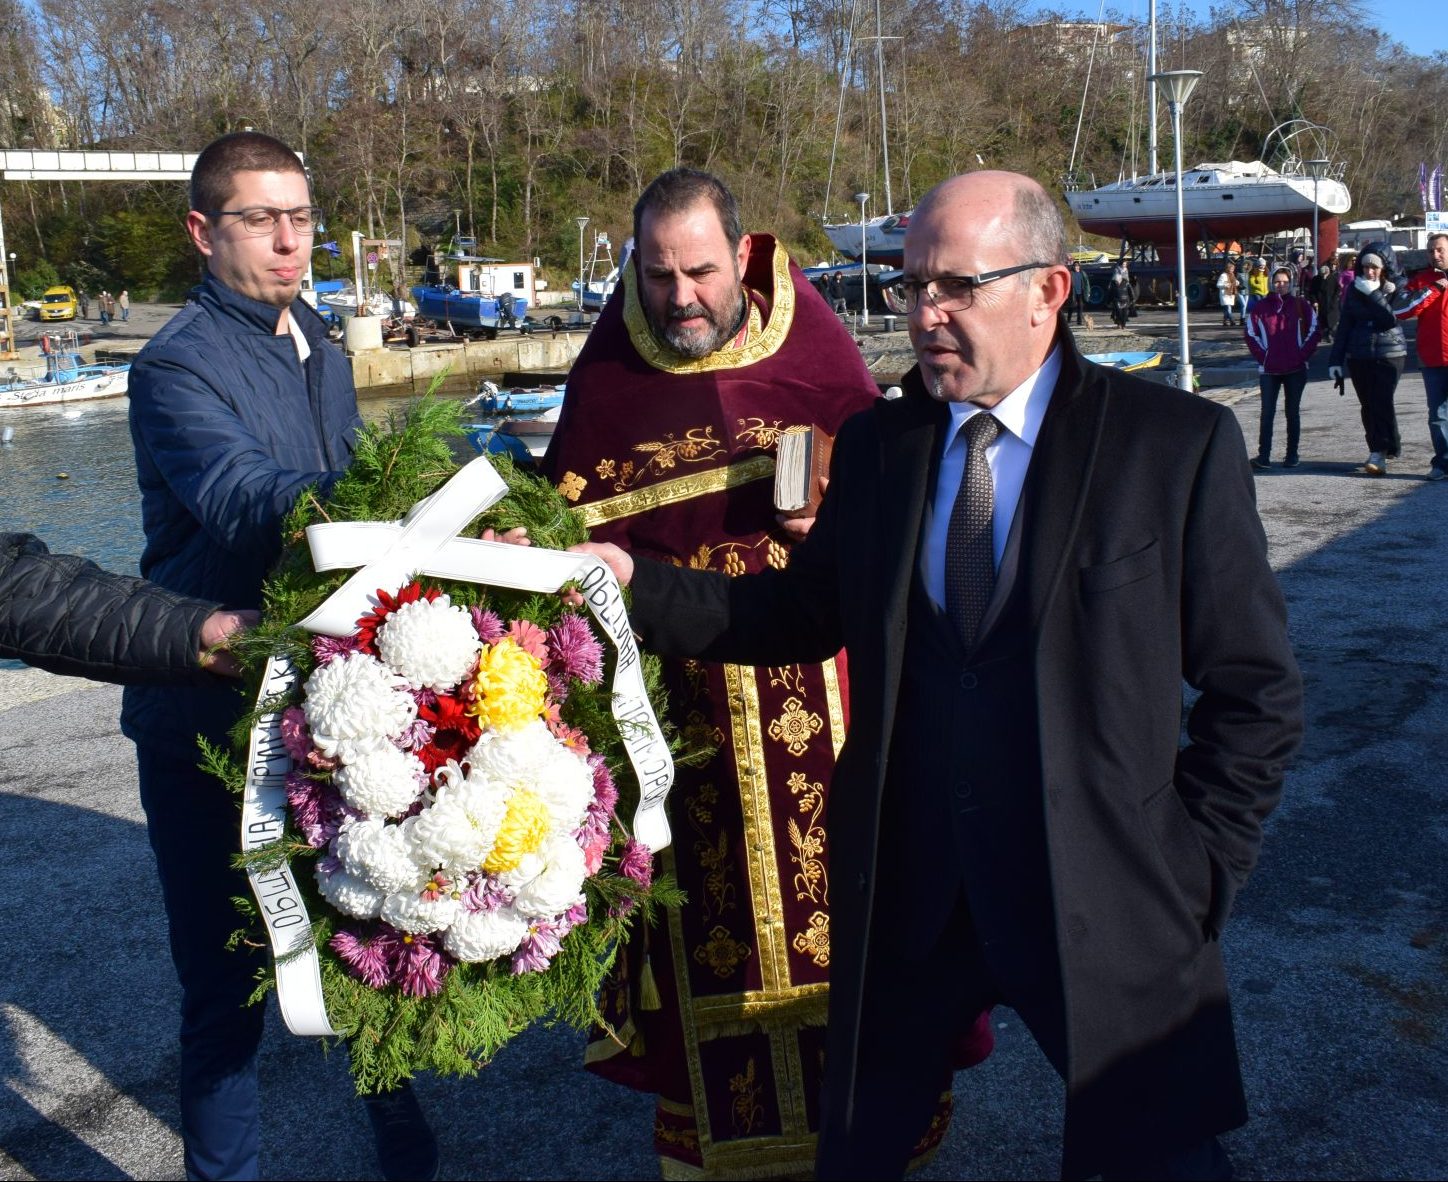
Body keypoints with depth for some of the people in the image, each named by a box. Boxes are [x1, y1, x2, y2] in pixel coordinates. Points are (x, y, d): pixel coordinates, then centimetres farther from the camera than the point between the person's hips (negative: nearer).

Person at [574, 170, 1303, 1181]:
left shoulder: (1178, 444, -8)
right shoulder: (875, 446, 4)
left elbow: (1256, 691, -4)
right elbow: (803, 614, 7)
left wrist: (1193, 875, -8)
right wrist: (638, 583, -4)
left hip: (1106, 906, -3)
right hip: (905, 896, 3)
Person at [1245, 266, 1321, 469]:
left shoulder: (1301, 305, 3)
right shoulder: (1261, 307, 3)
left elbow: (1315, 329, 7)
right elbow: (1250, 333, 6)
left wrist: (1304, 354, 0)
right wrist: (1261, 356, -2)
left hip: (1296, 369, 0)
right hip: (1269, 370, 0)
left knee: (1293, 412, 7)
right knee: (1267, 412, -3)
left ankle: (1292, 454, 12)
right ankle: (1263, 455, -4)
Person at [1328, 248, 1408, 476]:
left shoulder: (1394, 289, -1)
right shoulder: (1354, 290, 9)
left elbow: (1391, 318, -17)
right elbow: (1344, 324, 11)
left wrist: (1373, 293, -20)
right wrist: (1336, 360, 8)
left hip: (1389, 354, -4)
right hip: (1359, 355, 4)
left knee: (1381, 403, -14)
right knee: (1368, 406, 6)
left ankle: (1379, 455, -18)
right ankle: (1378, 452, 15)